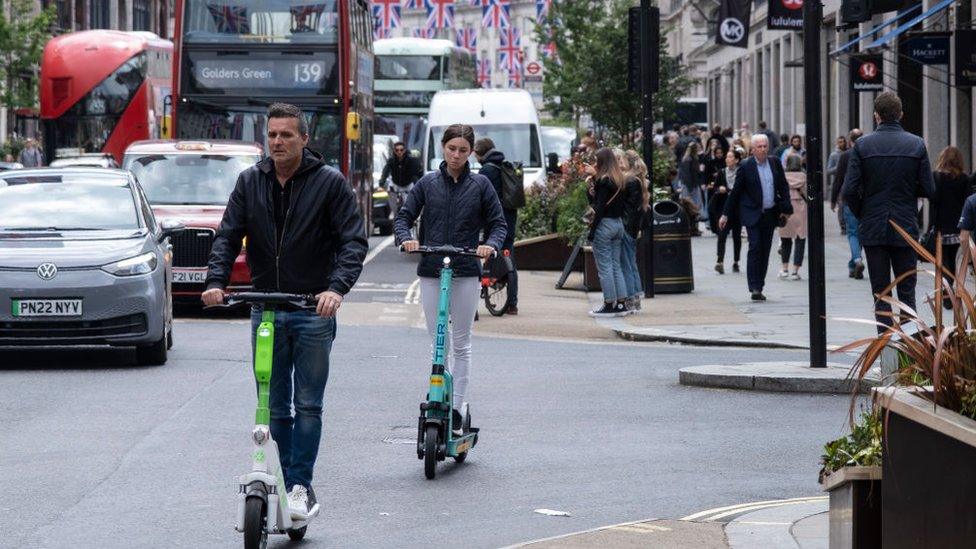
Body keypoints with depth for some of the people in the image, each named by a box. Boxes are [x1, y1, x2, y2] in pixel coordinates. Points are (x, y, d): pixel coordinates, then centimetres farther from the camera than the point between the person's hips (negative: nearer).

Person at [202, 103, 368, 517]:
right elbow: (228, 235, 3)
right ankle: (283, 481, 15)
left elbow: (354, 241, -9)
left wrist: (337, 287, -25)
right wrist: (216, 281, -15)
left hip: (314, 311, -3)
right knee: (275, 406, 7)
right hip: (265, 309, 4)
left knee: (307, 405, -4)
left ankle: (300, 486, 0)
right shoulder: (250, 182, 7)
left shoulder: (330, 183, -3)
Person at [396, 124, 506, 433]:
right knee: (437, 342, 7)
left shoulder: (480, 185, 3)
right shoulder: (427, 183, 6)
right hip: (431, 271, 2)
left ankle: (458, 404, 5)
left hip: (467, 272, -1)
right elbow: (404, 216, 7)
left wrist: (491, 245, -15)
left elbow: (498, 222, 6)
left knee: (461, 343, 2)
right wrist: (406, 239, -14)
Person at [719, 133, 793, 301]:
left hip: (770, 215, 4)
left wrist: (786, 209, 2)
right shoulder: (746, 166, -5)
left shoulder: (775, 164, 6)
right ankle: (754, 288, -14)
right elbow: (735, 191, -1)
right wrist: (725, 214, -1)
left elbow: (784, 187, 12)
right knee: (755, 249, -12)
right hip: (752, 215, -4)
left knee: (765, 251, 7)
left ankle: (759, 287, 13)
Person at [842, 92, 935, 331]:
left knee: (880, 292, 6)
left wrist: (861, 214, 9)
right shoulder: (916, 145, -3)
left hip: (873, 228, 0)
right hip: (906, 227, 0)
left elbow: (849, 191, -9)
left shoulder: (862, 145, -6)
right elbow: (928, 189, -3)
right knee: (907, 291, 7)